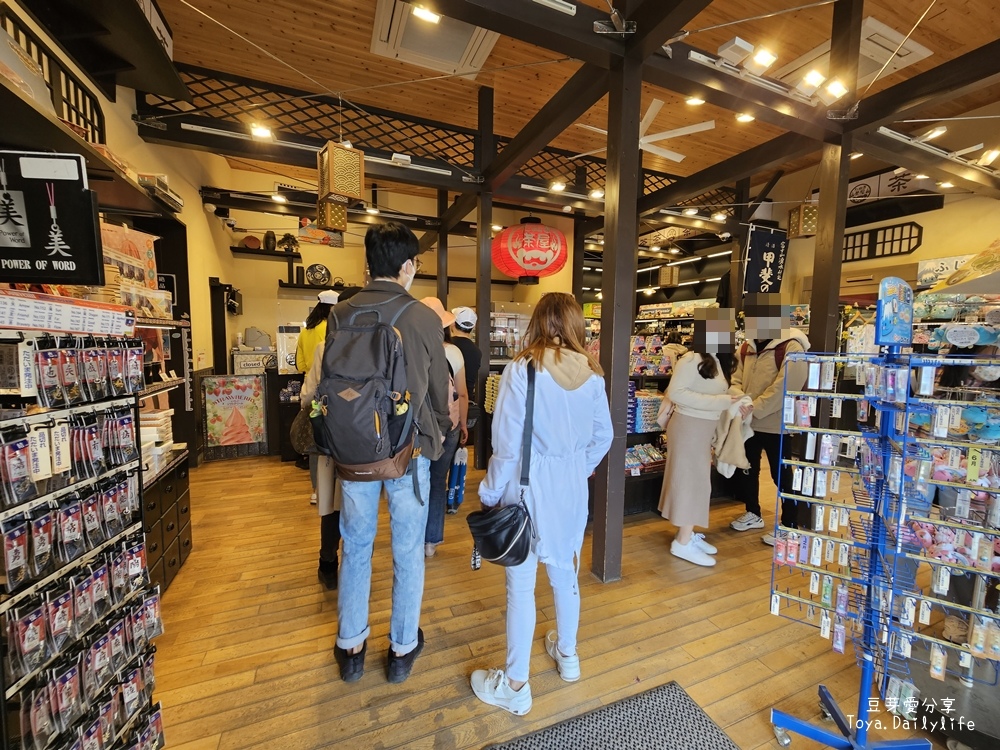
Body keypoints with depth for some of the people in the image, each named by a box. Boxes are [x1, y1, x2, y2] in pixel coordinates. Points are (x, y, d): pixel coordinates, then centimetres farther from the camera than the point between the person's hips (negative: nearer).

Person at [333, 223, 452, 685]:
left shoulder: (341, 314, -4)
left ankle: (351, 647, 38)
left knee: (355, 548, 20)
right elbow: (439, 389, -3)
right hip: (409, 449, -2)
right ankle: (403, 648, 34)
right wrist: (439, 432, 17)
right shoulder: (425, 318, -11)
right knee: (408, 552, 15)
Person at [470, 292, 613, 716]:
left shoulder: (522, 369, -17)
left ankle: (515, 687, 29)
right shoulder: (591, 374, -3)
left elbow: (507, 444, -17)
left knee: (521, 585, 11)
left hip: (528, 485, -5)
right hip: (572, 485, 5)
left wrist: (490, 493, -4)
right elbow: (603, 437, 4)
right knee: (565, 572, 24)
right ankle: (567, 654, 47)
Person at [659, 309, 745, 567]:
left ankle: (688, 533, 29)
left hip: (704, 429, 9)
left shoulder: (719, 362, 11)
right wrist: (718, 401, -26)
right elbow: (675, 393, -26)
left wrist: (736, 406, 0)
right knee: (691, 481, -2)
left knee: (697, 481, 15)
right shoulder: (691, 359, -18)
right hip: (689, 427, -9)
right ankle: (683, 543, 10)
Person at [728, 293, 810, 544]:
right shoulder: (747, 347, 9)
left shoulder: (791, 347, -16)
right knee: (746, 469, 19)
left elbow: (782, 388, -23)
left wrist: (754, 409, -24)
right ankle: (753, 513, 38)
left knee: (782, 477, 5)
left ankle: (790, 526, 23)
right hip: (749, 423, 8)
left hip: (776, 425, -8)